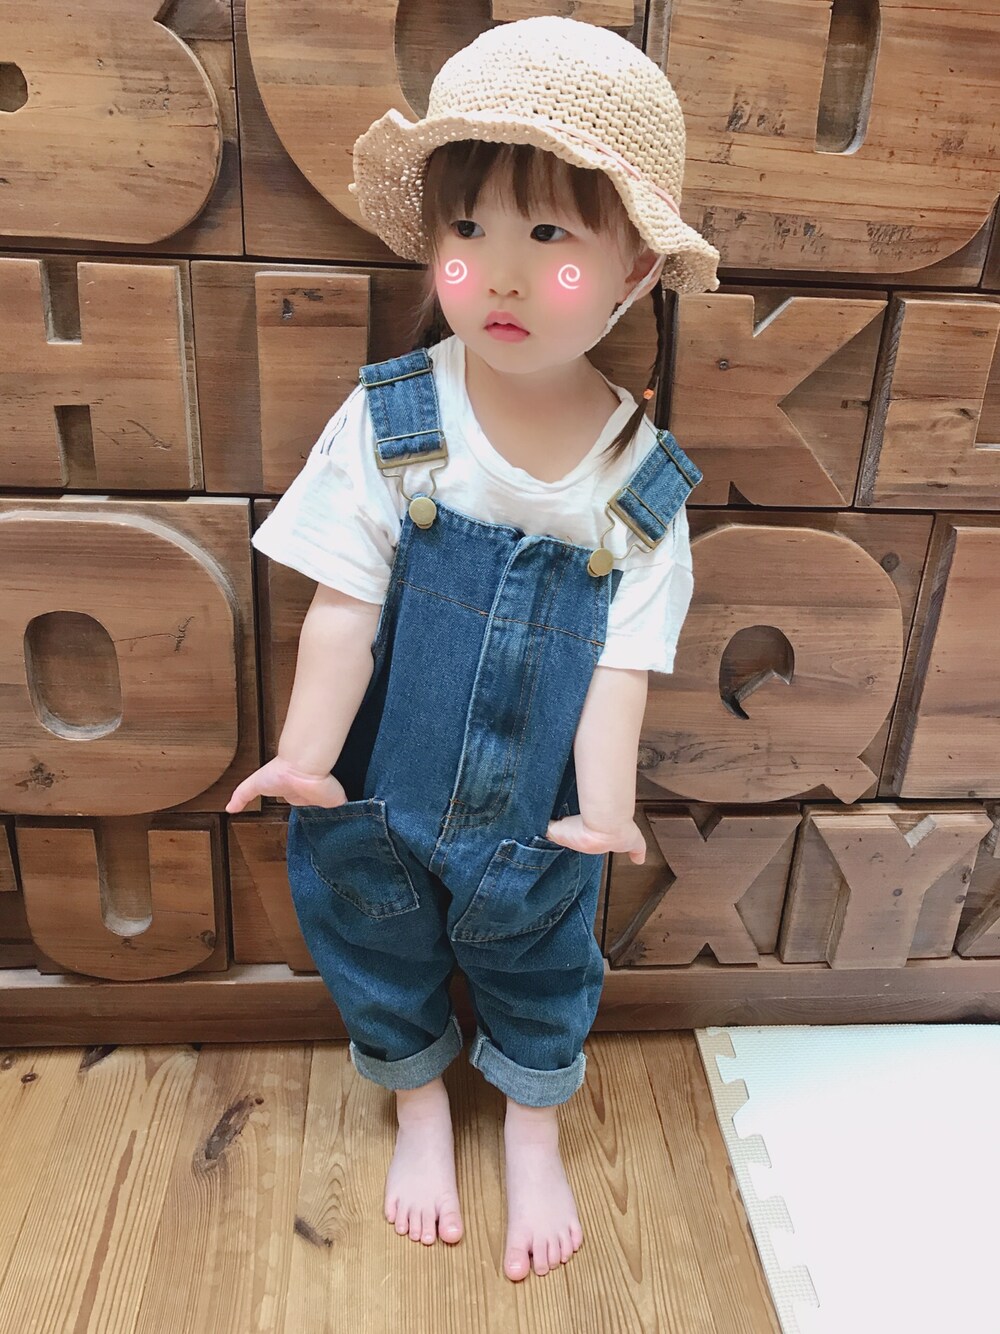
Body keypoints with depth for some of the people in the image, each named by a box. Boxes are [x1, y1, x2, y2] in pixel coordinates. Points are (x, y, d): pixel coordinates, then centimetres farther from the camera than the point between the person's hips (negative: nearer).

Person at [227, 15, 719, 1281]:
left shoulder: (642, 478, -14)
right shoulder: (388, 420, -16)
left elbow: (621, 660, -13)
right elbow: (344, 606, -17)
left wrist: (605, 803, -27)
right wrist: (305, 746, -31)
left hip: (535, 819, 0)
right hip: (378, 799, 1)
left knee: (540, 971, 22)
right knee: (379, 952, 23)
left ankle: (534, 1136, 53)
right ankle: (420, 1108, 54)